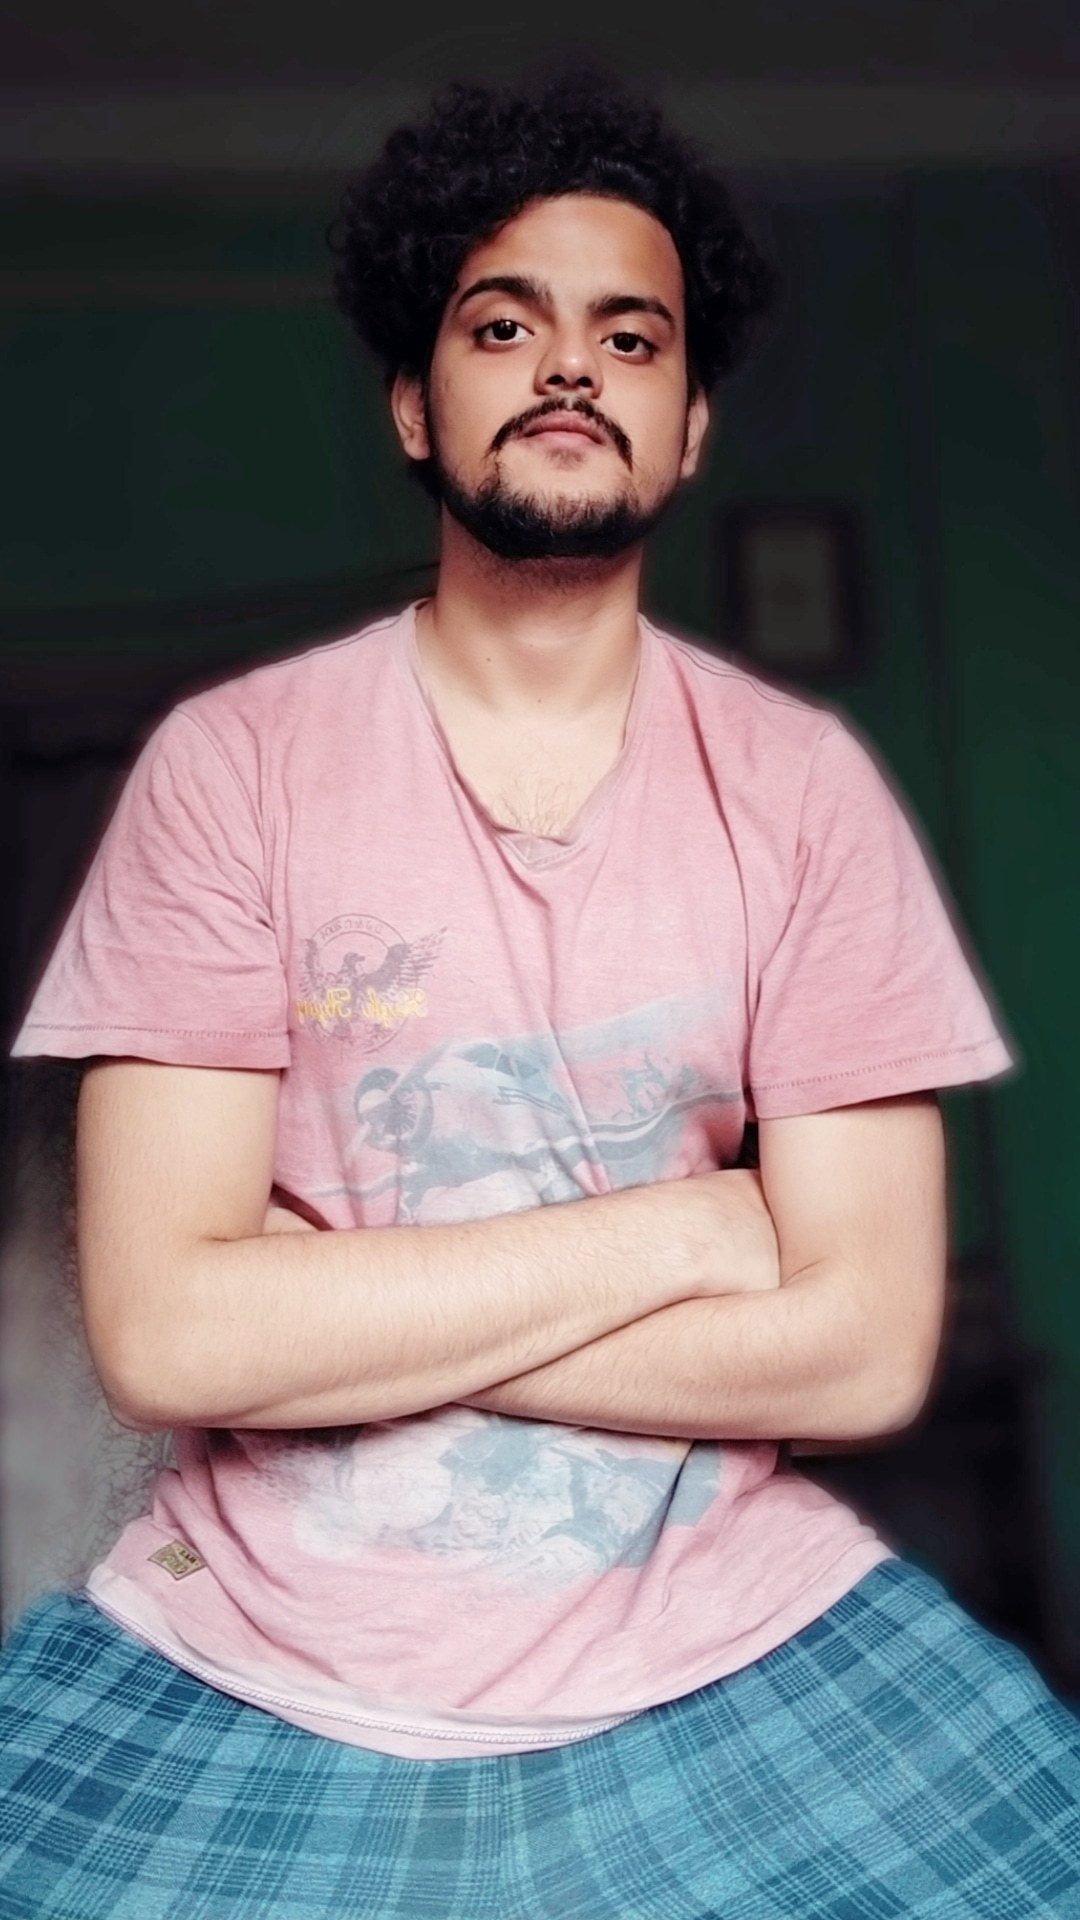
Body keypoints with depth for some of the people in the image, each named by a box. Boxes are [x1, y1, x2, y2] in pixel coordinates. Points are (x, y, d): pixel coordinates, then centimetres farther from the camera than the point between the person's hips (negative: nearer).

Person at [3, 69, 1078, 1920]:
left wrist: (338, 1315, -13)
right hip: (259, 1672, -1)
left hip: (734, 1648, 2)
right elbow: (162, 1332, -15)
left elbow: (866, 1345, -10)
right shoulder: (230, 763, -5)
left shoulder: (801, 783, -3)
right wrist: (679, 1228, -14)